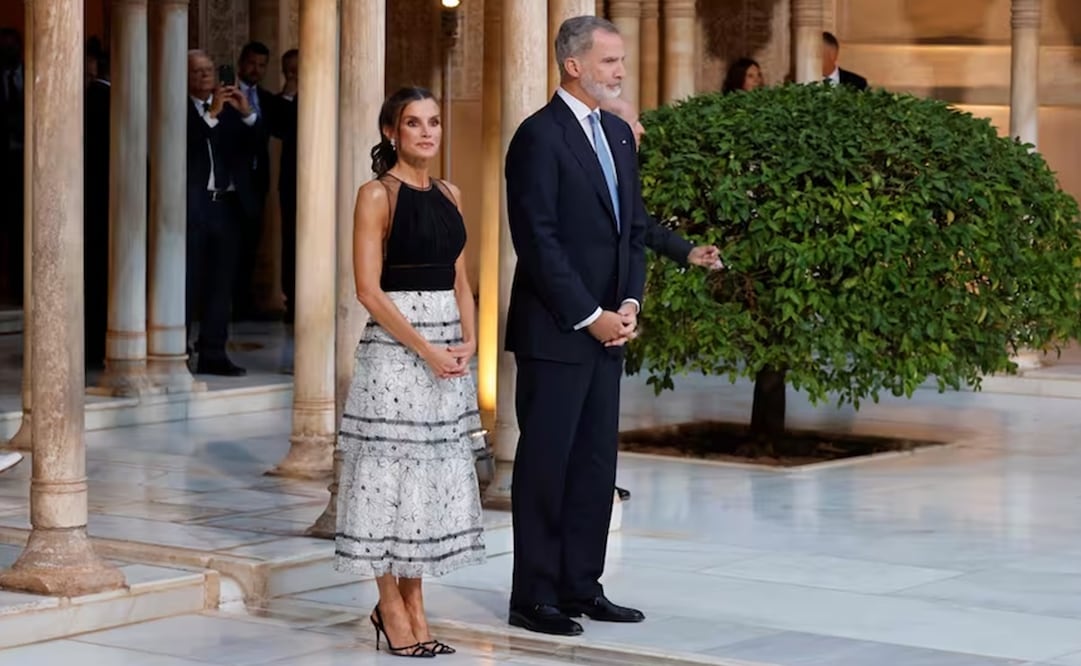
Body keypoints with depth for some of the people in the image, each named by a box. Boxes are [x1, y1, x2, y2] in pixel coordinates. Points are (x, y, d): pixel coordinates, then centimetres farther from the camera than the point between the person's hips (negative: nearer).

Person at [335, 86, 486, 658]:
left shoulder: (449, 195, 12)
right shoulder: (378, 194, -7)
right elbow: (369, 289, -12)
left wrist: (467, 340, -2)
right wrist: (424, 348, -17)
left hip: (449, 349, 7)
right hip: (394, 348, -7)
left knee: (434, 473, 9)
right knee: (391, 471, -2)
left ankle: (414, 603, 17)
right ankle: (391, 609, 6)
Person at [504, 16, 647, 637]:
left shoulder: (620, 134, 14)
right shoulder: (540, 137, -11)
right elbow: (538, 240, -16)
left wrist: (630, 303, 2)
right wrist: (590, 316, -15)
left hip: (607, 329, 8)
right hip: (555, 330, -8)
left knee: (597, 463, 10)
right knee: (545, 463, -1)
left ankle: (581, 587, 17)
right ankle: (534, 597, 5)